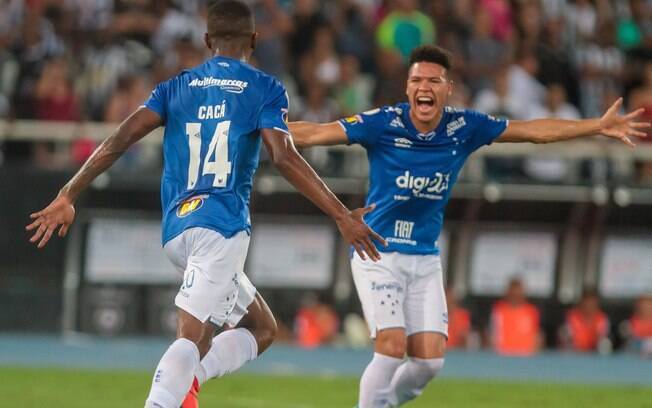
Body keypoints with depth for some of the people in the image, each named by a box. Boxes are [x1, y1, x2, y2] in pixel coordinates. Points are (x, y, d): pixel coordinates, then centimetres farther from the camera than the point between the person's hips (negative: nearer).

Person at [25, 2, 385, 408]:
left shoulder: (176, 87, 15)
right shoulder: (264, 89, 3)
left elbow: (119, 141, 5)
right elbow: (285, 158, -10)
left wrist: (68, 196, 5)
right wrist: (342, 215, -11)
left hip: (176, 229, 6)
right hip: (221, 225, -6)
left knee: (261, 328, 17)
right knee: (192, 335, -15)